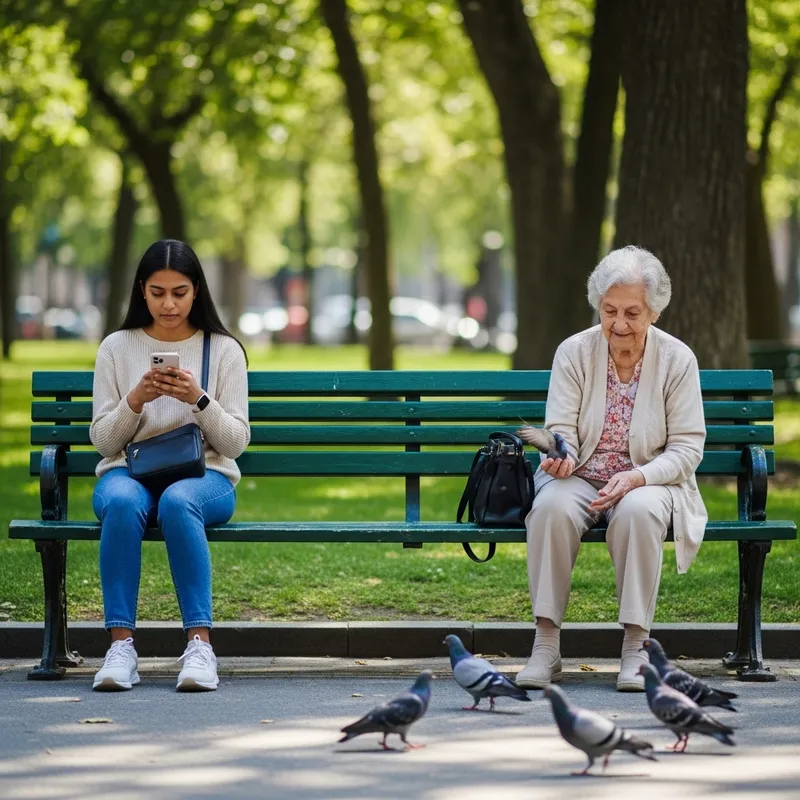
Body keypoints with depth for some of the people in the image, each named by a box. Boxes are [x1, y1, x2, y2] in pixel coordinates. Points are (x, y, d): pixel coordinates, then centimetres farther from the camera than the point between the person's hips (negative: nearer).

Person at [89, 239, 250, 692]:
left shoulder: (224, 350, 7)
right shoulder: (116, 348, 9)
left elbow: (236, 442, 2)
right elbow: (103, 441, 5)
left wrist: (200, 400, -15)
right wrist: (135, 400, -13)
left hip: (204, 475, -1)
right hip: (129, 472, 1)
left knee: (178, 501, -38)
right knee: (122, 502, -37)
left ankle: (200, 643, -40)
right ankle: (121, 643, -37)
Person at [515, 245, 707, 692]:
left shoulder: (678, 360, -4)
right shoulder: (574, 353, -1)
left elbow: (687, 448, -5)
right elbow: (561, 431, -3)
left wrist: (637, 478, -23)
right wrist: (561, 457, -29)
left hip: (649, 482, -1)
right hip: (582, 478, 1)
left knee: (639, 511, -37)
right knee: (552, 506, -33)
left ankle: (635, 647, -28)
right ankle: (546, 645, -28)